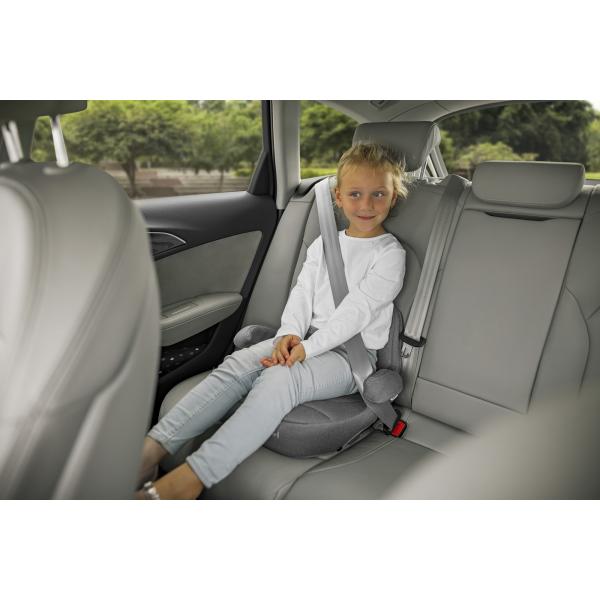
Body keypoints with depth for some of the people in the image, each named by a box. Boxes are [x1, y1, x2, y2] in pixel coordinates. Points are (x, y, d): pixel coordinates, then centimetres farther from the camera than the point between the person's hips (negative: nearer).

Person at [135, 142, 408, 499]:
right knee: (237, 364, -20)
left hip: (352, 353, -5)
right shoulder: (324, 244, 16)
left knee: (278, 378, -33)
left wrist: (308, 347, -22)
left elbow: (355, 312, -13)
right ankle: (152, 450, -27)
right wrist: (290, 334, -13)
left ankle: (188, 481, -38)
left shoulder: (390, 254, -2)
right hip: (307, 339, 6)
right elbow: (302, 293, 7)